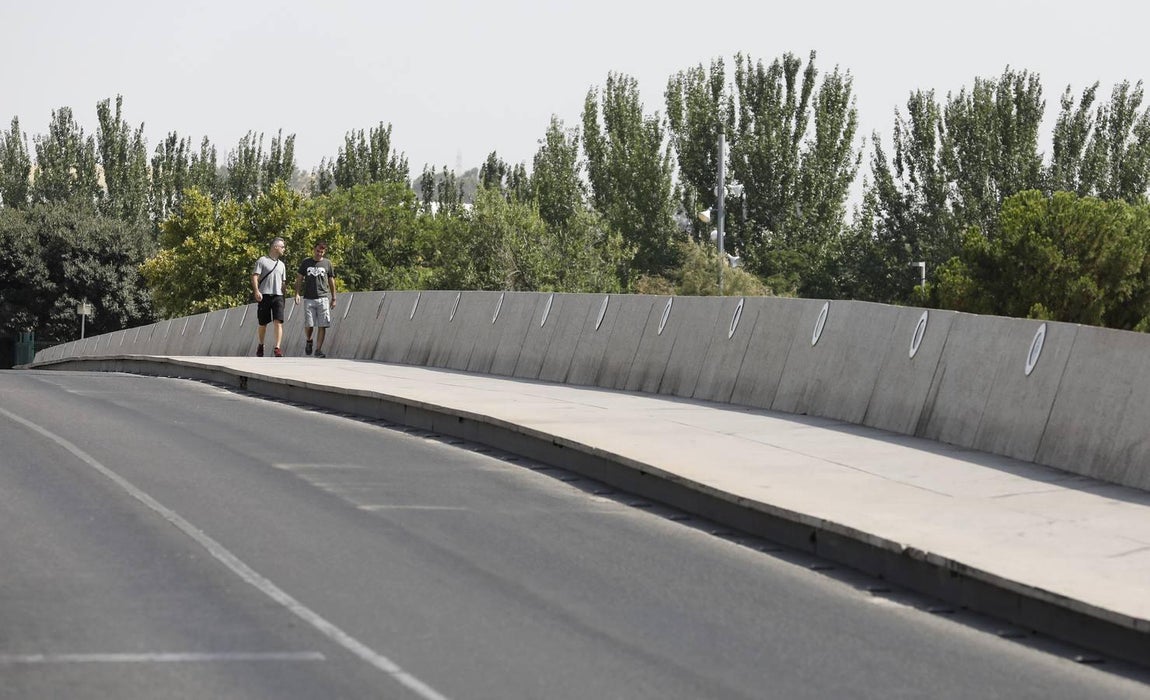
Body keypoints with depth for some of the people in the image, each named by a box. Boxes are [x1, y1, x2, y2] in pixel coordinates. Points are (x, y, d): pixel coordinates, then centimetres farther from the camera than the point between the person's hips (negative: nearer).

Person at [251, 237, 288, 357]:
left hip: (278, 296, 3)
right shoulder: (262, 261, 0)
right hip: (264, 295, -3)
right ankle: (261, 345, 27)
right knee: (263, 324, 6)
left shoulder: (281, 264, 18)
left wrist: (283, 295, 20)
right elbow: (255, 276, -7)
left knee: (278, 322, -13)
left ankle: (277, 348, -17)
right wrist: (256, 291, -20)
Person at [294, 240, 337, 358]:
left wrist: (333, 298, 11)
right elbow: (299, 279, 10)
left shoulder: (327, 263, 8)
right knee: (308, 324, -5)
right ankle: (308, 341, 24)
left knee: (322, 325, -6)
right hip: (309, 298, 0)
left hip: (323, 298, 0)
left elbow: (331, 281, 13)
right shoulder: (306, 262, 7)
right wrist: (297, 293, -2)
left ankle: (318, 349, -1)